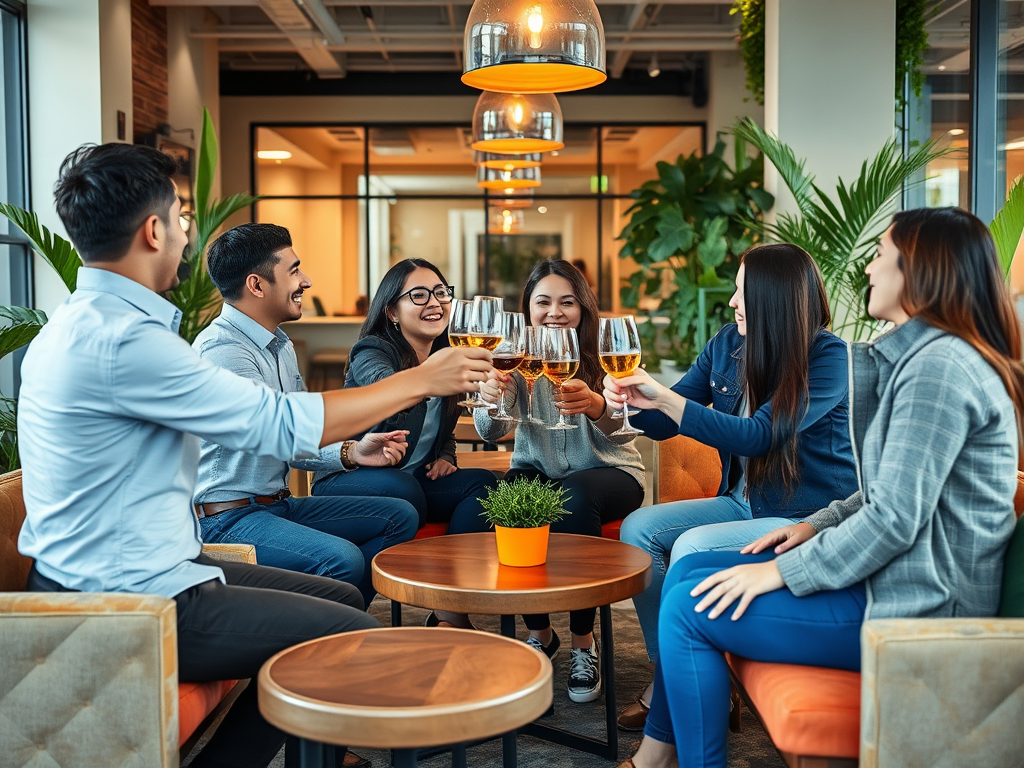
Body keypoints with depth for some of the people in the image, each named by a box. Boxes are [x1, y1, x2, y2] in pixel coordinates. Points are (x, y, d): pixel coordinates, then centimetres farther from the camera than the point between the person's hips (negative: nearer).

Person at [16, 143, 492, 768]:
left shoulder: (88, 321, 12)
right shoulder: (122, 339, -22)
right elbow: (282, 424, -20)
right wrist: (423, 381, -10)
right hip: (125, 605, -10)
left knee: (343, 597, 13)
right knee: (356, 638, -7)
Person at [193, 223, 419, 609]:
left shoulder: (279, 345, 15)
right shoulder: (221, 348, -18)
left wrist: (351, 453, -5)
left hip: (279, 503, 10)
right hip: (228, 518, -10)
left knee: (398, 516, 6)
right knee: (342, 558, -32)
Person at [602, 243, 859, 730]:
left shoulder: (829, 358, -16)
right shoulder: (728, 344, 4)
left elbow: (758, 434, -27)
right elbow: (663, 425, 8)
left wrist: (665, 398, -32)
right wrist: (628, 401, -15)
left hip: (808, 518, -8)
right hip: (743, 502, 8)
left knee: (692, 548, -26)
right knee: (637, 529, -8)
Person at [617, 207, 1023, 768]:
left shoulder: (941, 364, -20)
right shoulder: (922, 356, 14)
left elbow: (894, 520, -24)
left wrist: (781, 572, -16)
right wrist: (818, 526, 7)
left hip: (915, 611, -11)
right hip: (894, 580, 11)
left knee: (689, 608, -12)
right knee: (688, 569, 9)